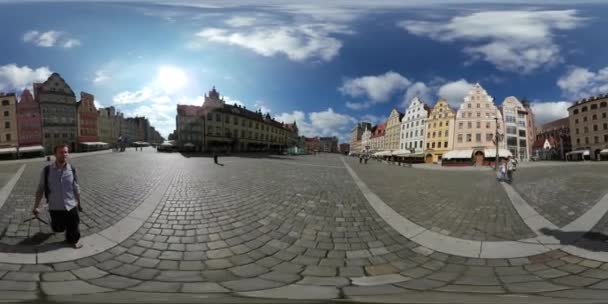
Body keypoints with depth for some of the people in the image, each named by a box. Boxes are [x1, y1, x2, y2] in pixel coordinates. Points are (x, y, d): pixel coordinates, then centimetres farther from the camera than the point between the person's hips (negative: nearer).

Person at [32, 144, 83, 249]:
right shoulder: (47, 170, -11)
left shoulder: (72, 170, -7)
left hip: (71, 207, 0)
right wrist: (36, 207, -3)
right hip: (55, 208, 0)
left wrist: (79, 203, 13)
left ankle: (73, 240, 40)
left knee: (73, 228, 11)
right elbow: (40, 189, -3)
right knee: (59, 228, 17)